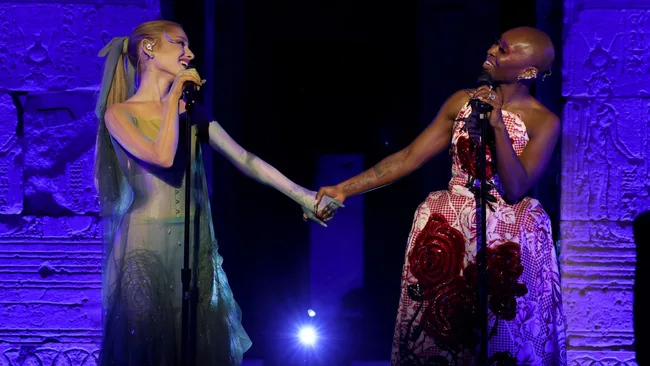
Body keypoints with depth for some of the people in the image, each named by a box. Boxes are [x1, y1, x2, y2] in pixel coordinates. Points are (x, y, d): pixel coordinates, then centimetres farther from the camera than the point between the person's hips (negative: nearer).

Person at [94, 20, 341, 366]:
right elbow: (163, 157, -19)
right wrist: (174, 96, -11)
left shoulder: (191, 112, 12)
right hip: (145, 246, -5)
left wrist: (300, 194, 8)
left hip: (194, 247, 5)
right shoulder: (119, 113, -3)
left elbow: (244, 158, 11)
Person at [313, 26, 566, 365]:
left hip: (506, 241, -3)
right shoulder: (463, 102, 4)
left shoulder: (544, 122, -6)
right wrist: (344, 189, 2)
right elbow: (409, 158, 5)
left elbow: (514, 190, -15)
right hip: (449, 232, 3)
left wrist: (498, 125, -21)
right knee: (439, 333, 5)